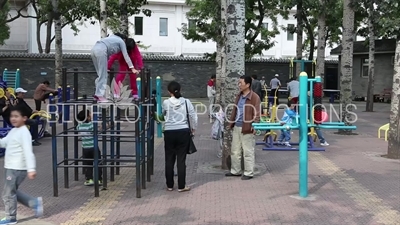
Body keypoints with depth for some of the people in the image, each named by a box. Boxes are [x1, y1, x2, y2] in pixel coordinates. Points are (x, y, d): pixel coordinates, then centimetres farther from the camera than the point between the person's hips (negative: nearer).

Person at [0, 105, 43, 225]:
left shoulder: (24, 133, -17)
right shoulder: (13, 131, 12)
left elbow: (28, 152, -24)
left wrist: (31, 169, -29)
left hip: (17, 169, -10)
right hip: (11, 167, 10)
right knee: (13, 192, 19)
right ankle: (35, 202, 24)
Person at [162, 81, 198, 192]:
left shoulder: (166, 103, -3)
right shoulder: (186, 102, -3)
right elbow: (193, 117, -1)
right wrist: (193, 129, 14)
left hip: (169, 133, 0)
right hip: (183, 132, 0)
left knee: (169, 160, 11)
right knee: (181, 160, 4)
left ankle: (169, 185, 19)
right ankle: (181, 186, 10)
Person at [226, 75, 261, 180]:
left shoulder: (255, 97, -12)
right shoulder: (239, 96, 13)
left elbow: (257, 113, -14)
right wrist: (231, 122, 16)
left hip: (247, 128, -8)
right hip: (236, 127, 8)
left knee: (248, 152, 2)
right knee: (235, 151, 15)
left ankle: (248, 173, 13)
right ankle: (235, 171, 28)